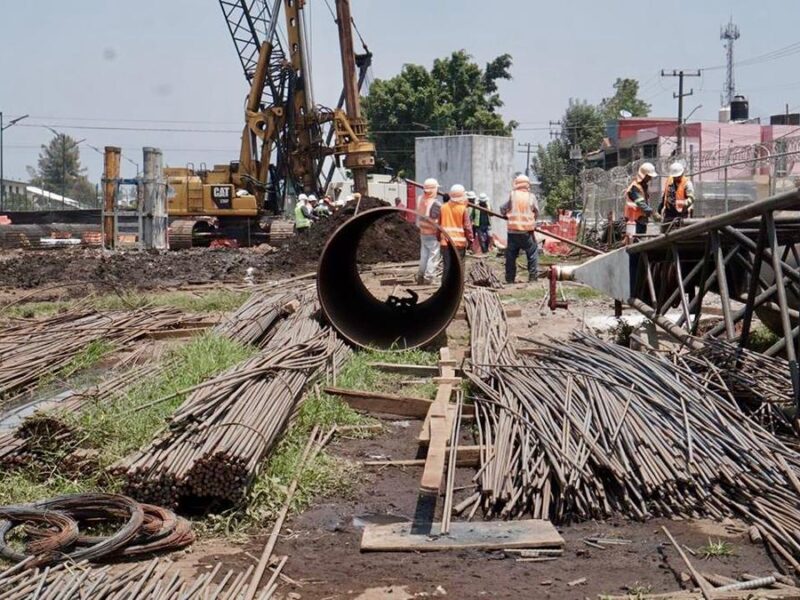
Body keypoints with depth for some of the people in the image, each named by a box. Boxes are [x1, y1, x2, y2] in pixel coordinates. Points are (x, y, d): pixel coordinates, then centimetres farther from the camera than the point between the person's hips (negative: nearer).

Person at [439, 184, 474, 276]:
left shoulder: (443, 207, 3)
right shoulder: (463, 209, -8)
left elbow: (439, 224, 10)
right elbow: (467, 226, -6)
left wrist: (439, 237, 20)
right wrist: (470, 239, 4)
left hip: (445, 242, 3)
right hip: (459, 242, -3)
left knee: (447, 266, 6)